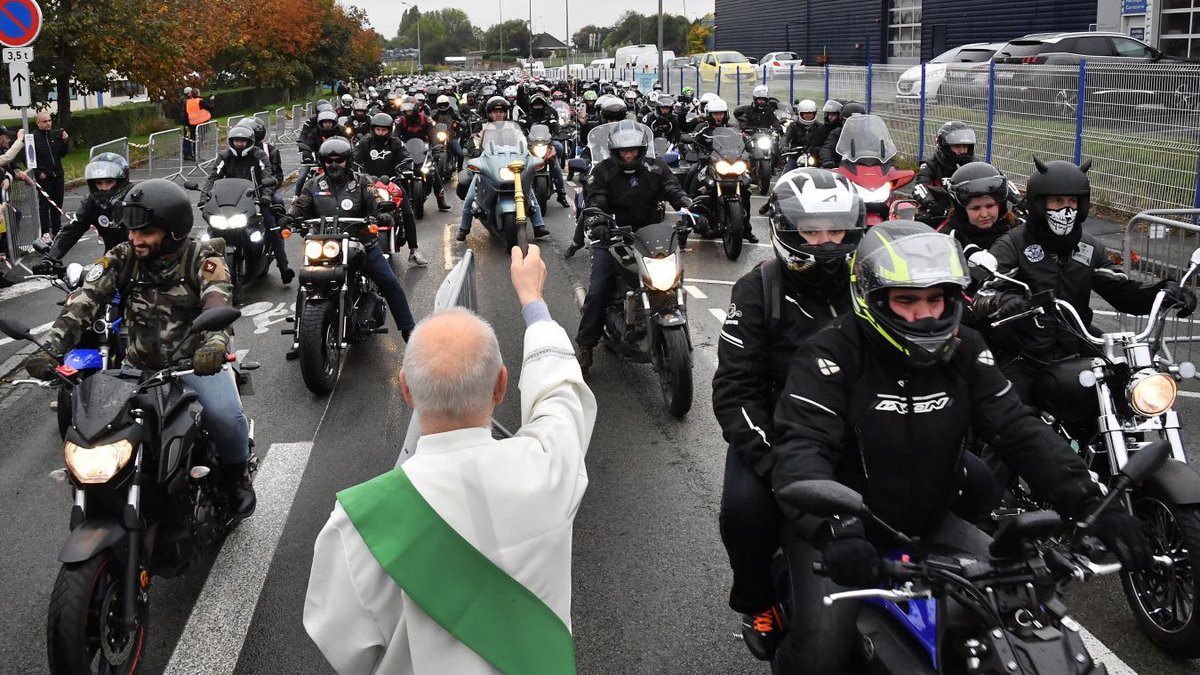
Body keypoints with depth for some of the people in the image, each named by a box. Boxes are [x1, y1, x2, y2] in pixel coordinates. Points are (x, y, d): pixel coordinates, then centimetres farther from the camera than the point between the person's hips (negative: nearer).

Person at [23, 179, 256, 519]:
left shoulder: (202, 259, -10)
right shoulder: (122, 258, -2)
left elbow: (218, 304, -29)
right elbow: (84, 301, -13)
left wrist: (214, 343, -51)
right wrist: (51, 347, -30)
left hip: (195, 362, -3)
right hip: (139, 367, 3)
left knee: (225, 417, -28)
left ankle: (235, 474, 5)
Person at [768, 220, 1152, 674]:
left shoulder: (963, 350, 0)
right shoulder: (834, 353, -18)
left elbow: (1018, 429, -7)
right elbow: (800, 447, -29)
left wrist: (1089, 503, -22)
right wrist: (835, 532, -48)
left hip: (930, 525, 6)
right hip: (839, 530, -5)